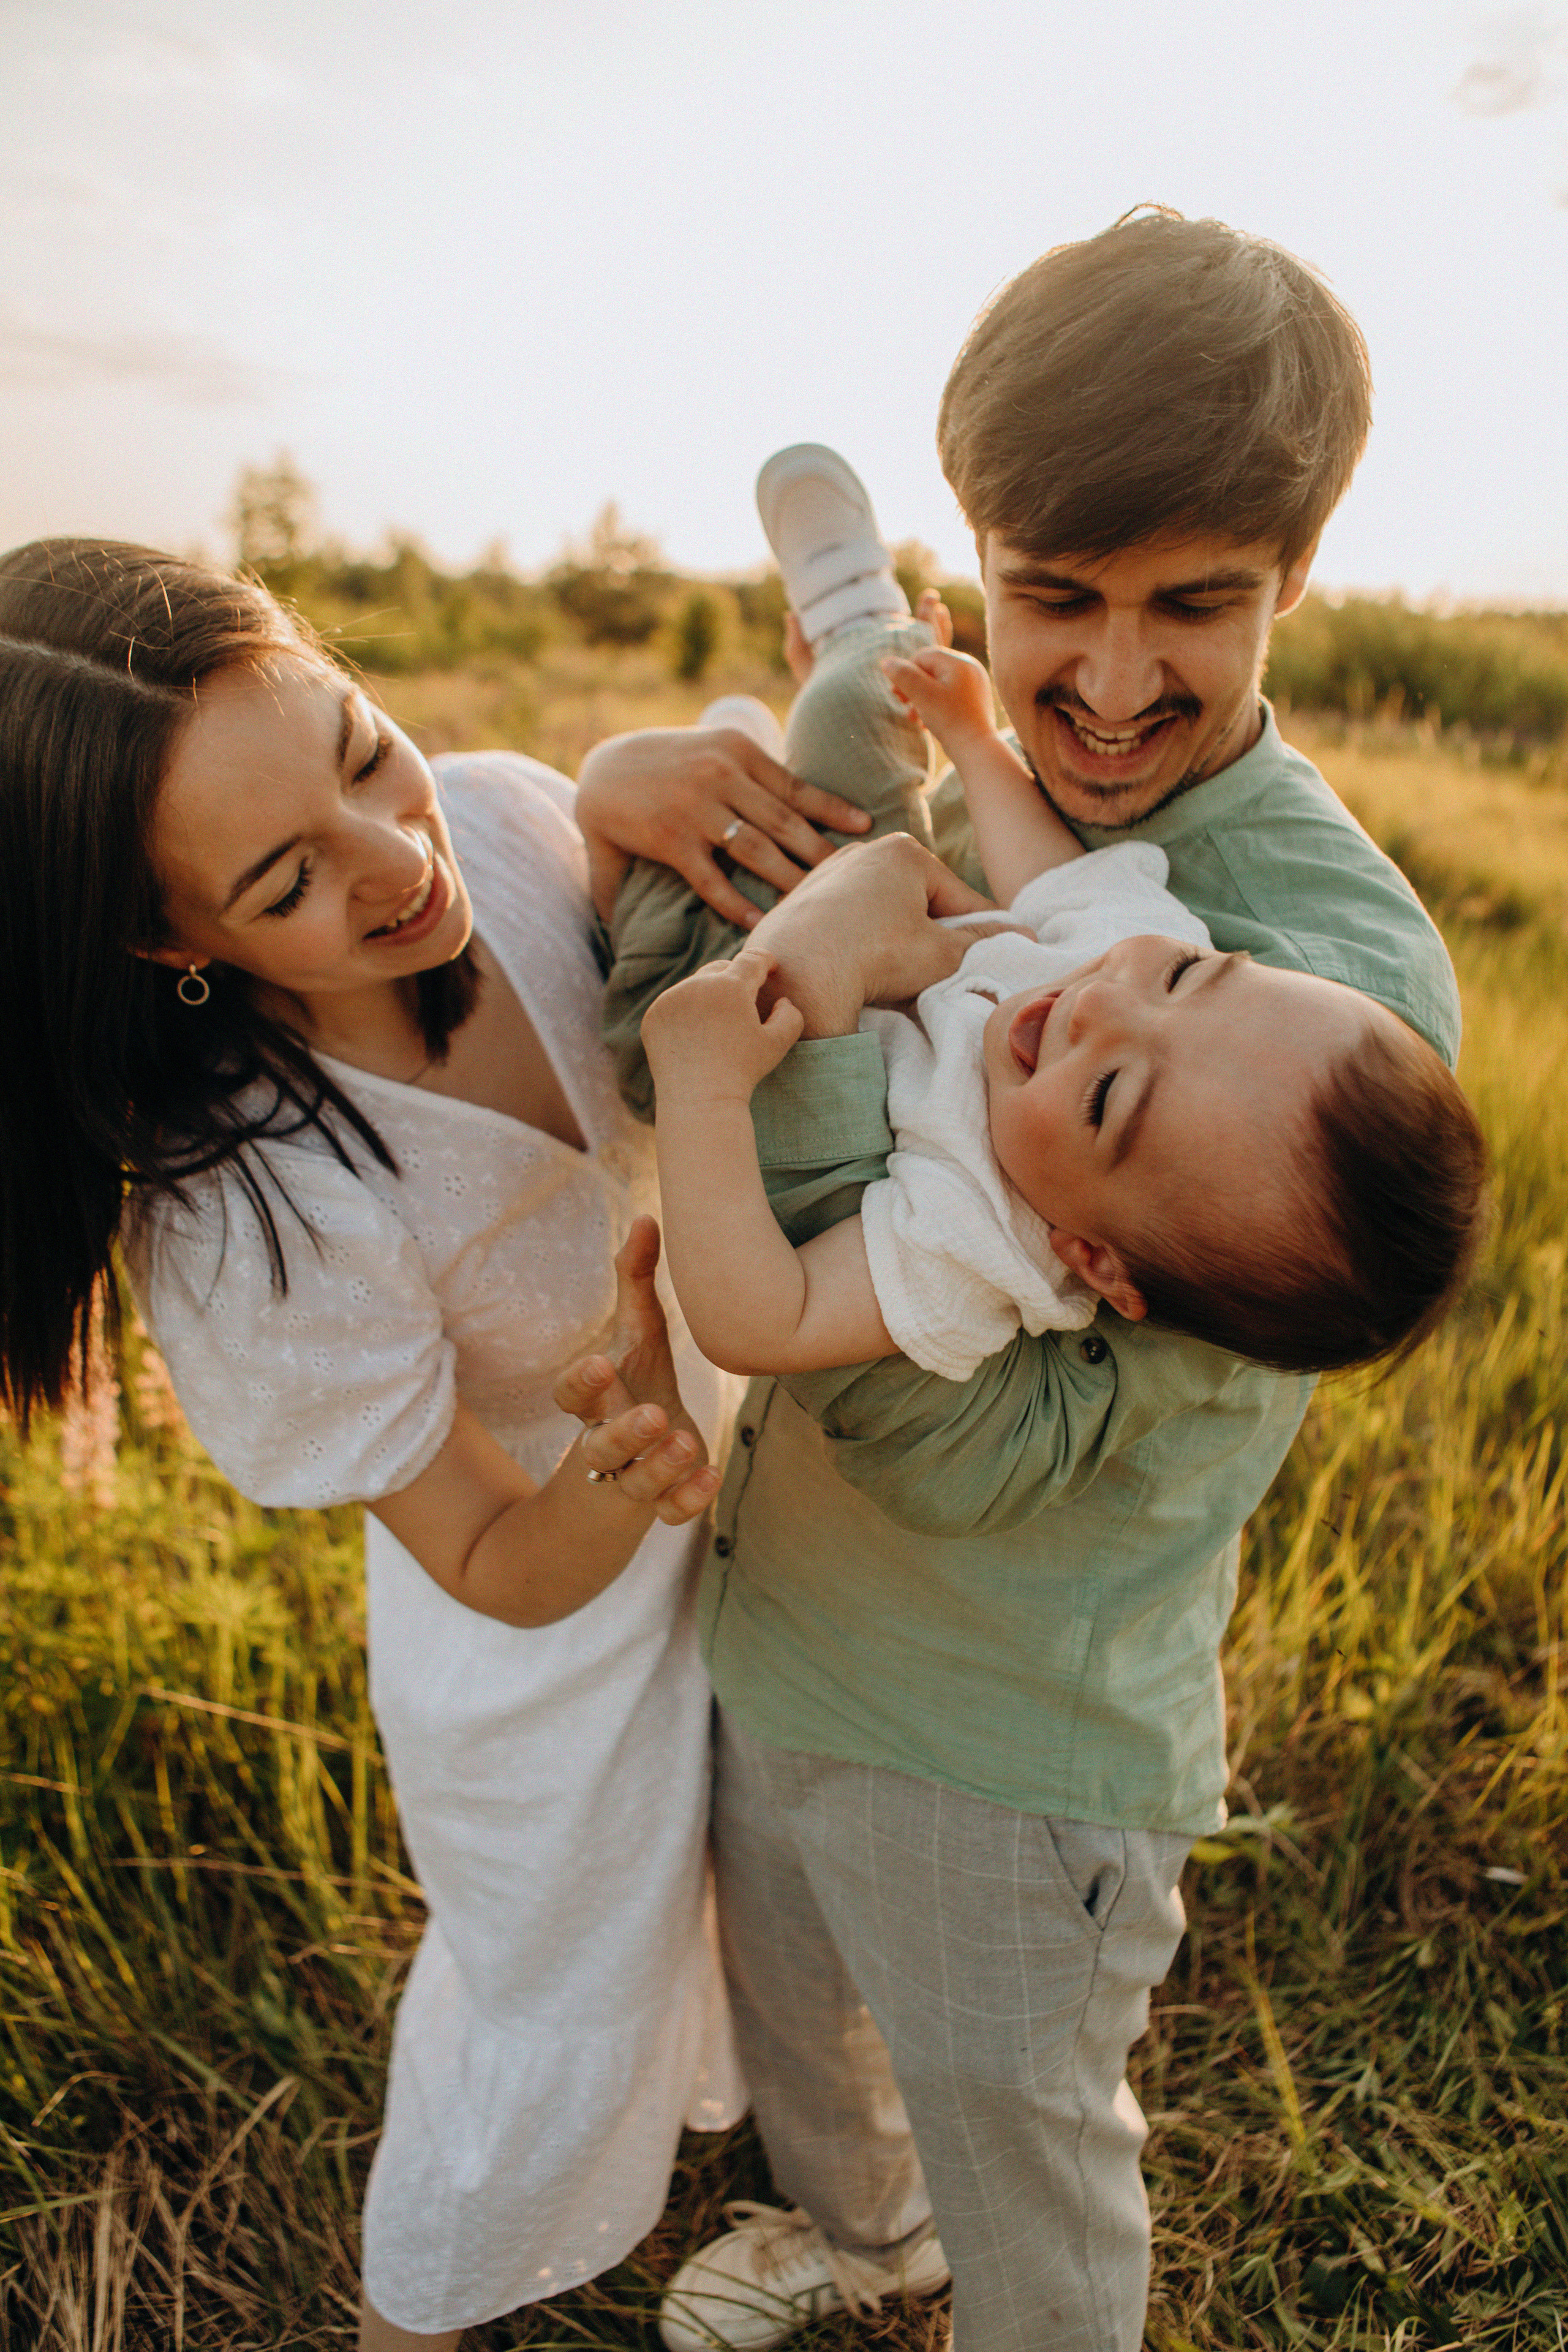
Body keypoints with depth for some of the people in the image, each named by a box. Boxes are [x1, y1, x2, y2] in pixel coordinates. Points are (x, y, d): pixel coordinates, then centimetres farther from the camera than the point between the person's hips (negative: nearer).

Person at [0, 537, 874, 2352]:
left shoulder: (500, 816, -23)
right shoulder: (242, 1228, -36)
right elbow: (505, 1573, -22)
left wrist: (642, 799, -26)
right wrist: (618, 1471, -46)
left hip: (743, 1472, 6)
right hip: (551, 1636, -6)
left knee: (731, 1876, 33)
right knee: (553, 2015, 22)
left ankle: (709, 2102, 70)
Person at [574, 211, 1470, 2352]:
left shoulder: (1344, 977, -26)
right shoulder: (934, 803, -7)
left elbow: (975, 1450, -28)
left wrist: (815, 1029, -35)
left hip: (1010, 1743, -6)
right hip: (768, 1616, 7)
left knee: (1024, 2171, 23)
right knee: (789, 2009, 34)